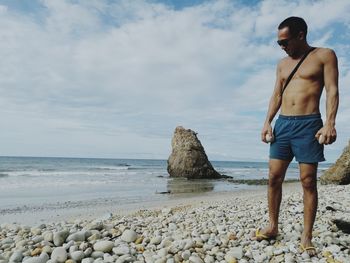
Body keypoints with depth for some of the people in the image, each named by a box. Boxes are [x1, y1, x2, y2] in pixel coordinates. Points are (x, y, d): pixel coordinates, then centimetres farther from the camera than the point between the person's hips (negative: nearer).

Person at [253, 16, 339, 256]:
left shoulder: (324, 55, 3)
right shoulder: (283, 64, 18)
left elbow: (332, 91, -5)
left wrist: (330, 123, -17)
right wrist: (267, 122, 5)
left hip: (308, 124, -5)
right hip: (282, 124, 5)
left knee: (308, 181, -3)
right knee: (274, 177, 2)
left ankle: (306, 237, 8)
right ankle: (273, 227, 14)